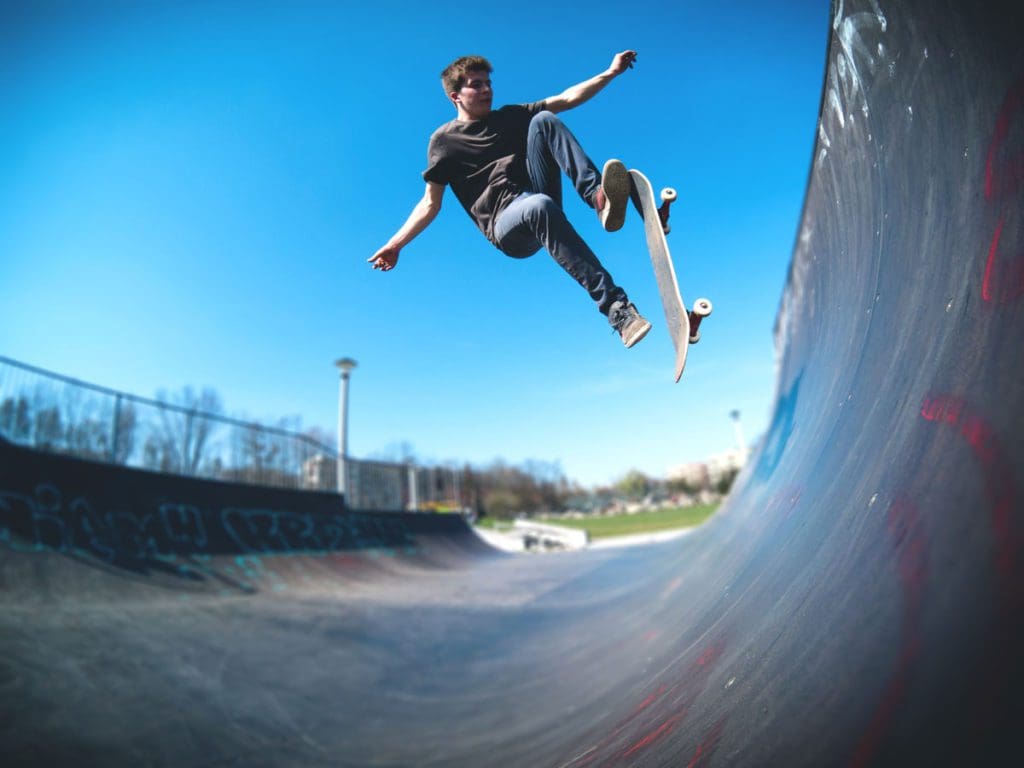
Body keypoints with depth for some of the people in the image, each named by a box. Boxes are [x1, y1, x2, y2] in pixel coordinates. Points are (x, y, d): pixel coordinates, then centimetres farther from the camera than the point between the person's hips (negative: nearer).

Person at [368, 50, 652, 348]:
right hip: (505, 223, -4)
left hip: (540, 202, 5)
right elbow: (430, 203, 6)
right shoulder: (444, 140, 12)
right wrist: (396, 243, -7)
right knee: (541, 206, -40)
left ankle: (598, 196, -32)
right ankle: (615, 306, -48)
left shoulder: (510, 117, 25)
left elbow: (567, 98, 21)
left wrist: (611, 72, 12)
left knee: (543, 119, -12)